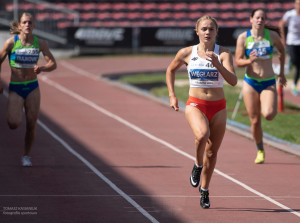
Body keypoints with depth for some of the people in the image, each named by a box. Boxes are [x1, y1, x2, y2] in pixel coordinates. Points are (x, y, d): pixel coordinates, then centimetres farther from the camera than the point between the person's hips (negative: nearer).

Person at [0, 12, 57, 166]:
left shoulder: (40, 43, -3)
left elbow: (53, 64, -2)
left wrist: (42, 68, -23)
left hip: (33, 87, 2)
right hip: (15, 88, -2)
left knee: (31, 124, 0)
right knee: (14, 124, -17)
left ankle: (26, 155, 20)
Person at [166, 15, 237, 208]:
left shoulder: (224, 54, -5)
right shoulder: (187, 53, -1)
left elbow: (233, 81, -17)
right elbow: (171, 70, 17)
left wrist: (217, 63, -29)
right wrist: (172, 96, 10)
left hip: (218, 107, 1)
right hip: (195, 105, -1)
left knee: (212, 152, 8)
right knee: (202, 135, -32)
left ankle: (204, 190, 29)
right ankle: (198, 165, -3)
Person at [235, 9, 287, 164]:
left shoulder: (272, 35, -3)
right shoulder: (243, 38, -4)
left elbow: (281, 50, 17)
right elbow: (238, 61, -3)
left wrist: (282, 73, 20)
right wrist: (249, 61, -24)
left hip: (269, 83, 0)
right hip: (250, 83, 0)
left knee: (268, 115, -23)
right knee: (255, 121, 1)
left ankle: (271, 108, 16)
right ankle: (260, 151, 23)